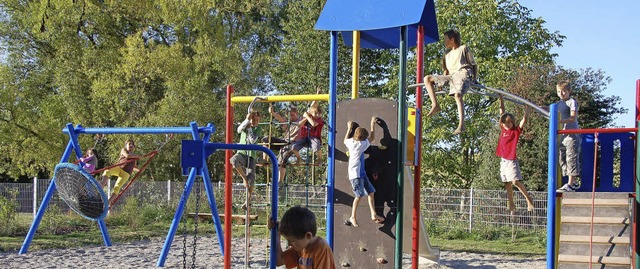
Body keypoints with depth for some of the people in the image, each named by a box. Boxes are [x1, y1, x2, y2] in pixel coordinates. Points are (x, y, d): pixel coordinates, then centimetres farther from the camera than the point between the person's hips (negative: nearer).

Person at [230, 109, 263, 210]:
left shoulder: (258, 129, 6)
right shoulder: (245, 125, 9)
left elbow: (253, 140, -9)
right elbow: (239, 130, -16)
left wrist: (249, 129, -6)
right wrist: (247, 120, -21)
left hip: (251, 156, 0)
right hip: (241, 153, 0)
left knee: (251, 178, -11)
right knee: (234, 160, -38)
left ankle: (248, 201, 5)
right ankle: (244, 178, -17)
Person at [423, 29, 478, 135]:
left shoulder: (463, 48, 13)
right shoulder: (447, 53, 30)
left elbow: (474, 65, 10)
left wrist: (475, 79, -2)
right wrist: (441, 81, 18)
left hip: (463, 73, -7)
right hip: (451, 76, 7)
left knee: (458, 95, -33)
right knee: (427, 79, -5)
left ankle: (461, 125, -43)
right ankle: (435, 105, -17)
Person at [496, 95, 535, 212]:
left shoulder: (516, 130, -3)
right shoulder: (503, 129, 9)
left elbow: (524, 120, -14)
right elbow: (502, 113, 12)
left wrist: (526, 109, -15)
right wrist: (501, 100, 12)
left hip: (512, 160, -6)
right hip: (503, 160, 6)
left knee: (515, 181, -16)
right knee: (507, 184, 8)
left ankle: (529, 199, -4)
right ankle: (511, 205, 15)